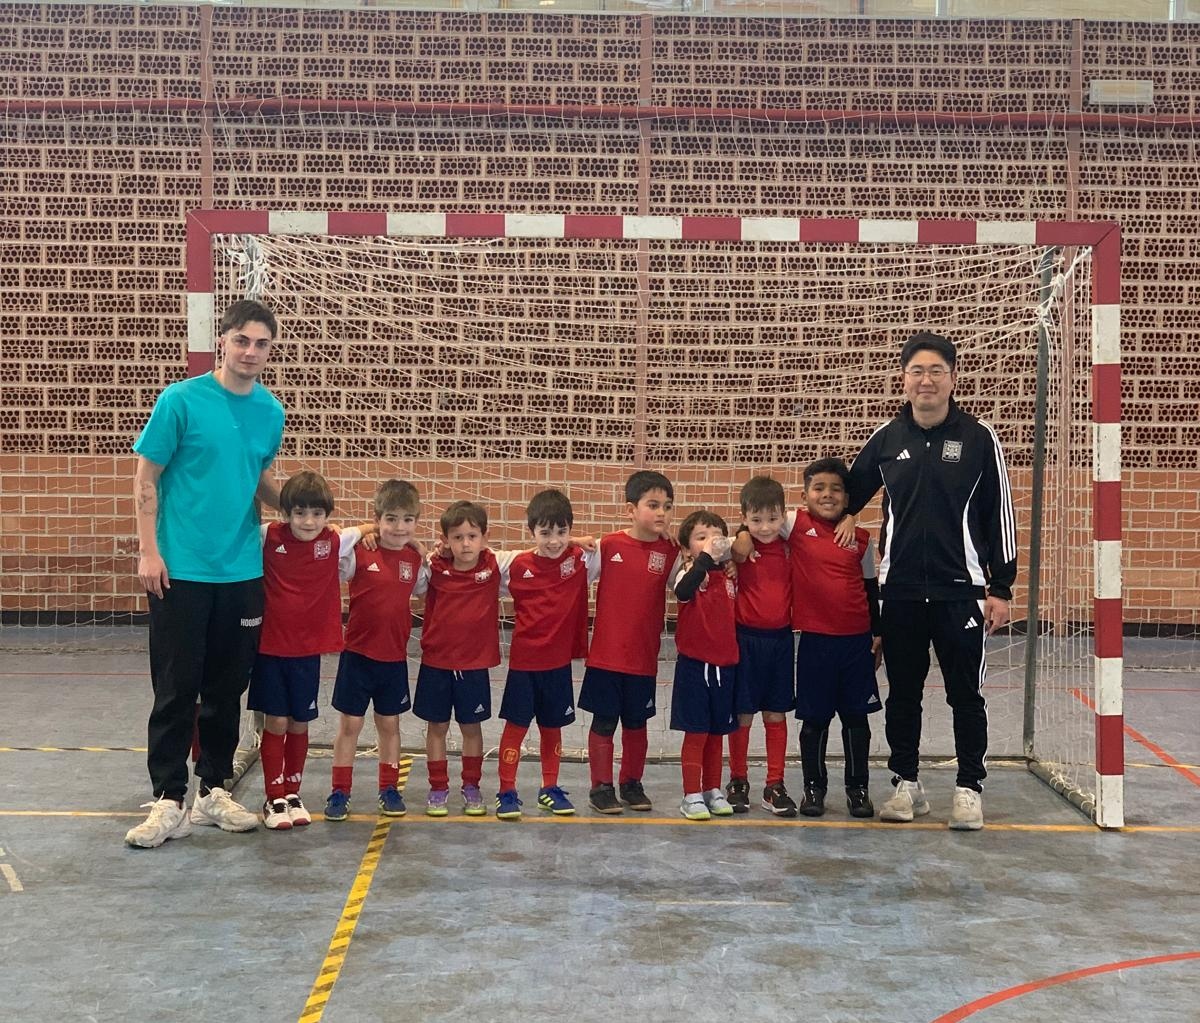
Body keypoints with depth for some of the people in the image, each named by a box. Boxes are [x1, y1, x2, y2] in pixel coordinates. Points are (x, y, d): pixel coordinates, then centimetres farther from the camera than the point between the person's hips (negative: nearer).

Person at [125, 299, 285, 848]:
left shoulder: (270, 411, 6)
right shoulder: (181, 400, -7)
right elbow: (146, 478, -4)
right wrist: (148, 552, -11)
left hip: (242, 572, 4)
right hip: (181, 570, -4)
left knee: (228, 688, 11)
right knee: (176, 690, 1)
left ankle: (213, 792, 24)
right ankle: (168, 801, 10)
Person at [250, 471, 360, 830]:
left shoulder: (335, 542, -4)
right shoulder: (268, 537, -9)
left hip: (308, 651, 2)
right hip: (270, 648, -2)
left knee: (299, 725, 12)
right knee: (276, 723, 3)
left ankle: (293, 794, 27)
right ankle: (274, 799, 14)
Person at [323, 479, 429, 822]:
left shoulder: (415, 559, 2)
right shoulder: (359, 553, -11)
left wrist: (421, 552, 3)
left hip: (394, 656, 3)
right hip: (358, 653, -3)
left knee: (389, 724, 14)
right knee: (349, 724, 5)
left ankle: (389, 790, 26)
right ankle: (340, 792, 14)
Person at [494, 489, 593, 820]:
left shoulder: (579, 560, -6)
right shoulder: (519, 566, -7)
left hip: (559, 660, 2)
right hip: (524, 659, -1)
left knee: (552, 726, 14)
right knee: (516, 725, 4)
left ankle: (549, 789, 27)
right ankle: (506, 792, 13)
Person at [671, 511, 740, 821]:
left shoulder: (730, 576, 8)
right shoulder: (689, 574, -9)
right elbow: (683, 591, -34)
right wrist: (705, 558, -36)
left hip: (726, 664, 5)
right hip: (694, 664, -5)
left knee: (717, 732, 14)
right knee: (695, 732, -1)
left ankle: (713, 790, 25)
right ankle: (692, 795, 8)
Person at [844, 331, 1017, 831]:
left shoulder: (979, 438, -3)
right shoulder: (887, 439, 3)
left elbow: (999, 514, -1)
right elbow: (847, 497, 15)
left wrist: (1001, 588, -3)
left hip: (961, 589, -2)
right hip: (900, 591, 2)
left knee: (965, 694, 5)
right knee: (903, 693, 10)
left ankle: (969, 788, 18)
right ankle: (906, 784, 24)